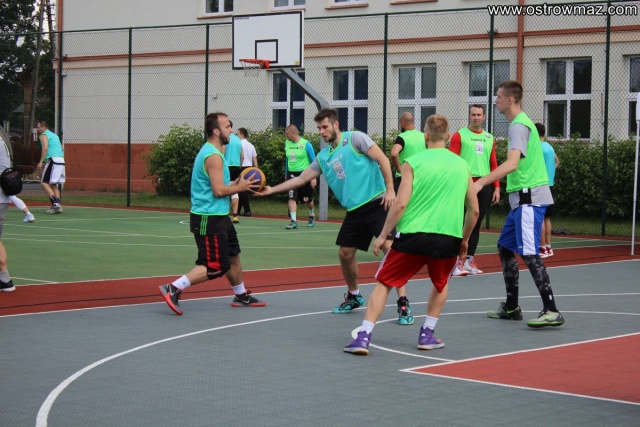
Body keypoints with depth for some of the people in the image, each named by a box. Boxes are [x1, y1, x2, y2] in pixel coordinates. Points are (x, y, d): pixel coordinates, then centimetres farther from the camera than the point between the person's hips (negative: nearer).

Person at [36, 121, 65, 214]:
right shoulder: (54, 135, 26)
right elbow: (62, 149, 25)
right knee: (53, 184, 13)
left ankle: (55, 203, -20)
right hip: (61, 160, 8)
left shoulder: (44, 135, 1)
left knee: (44, 182, -6)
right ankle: (58, 206, 5)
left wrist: (41, 162, -17)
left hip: (53, 160, -8)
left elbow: (45, 148, -14)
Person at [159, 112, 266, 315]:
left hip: (218, 216, 11)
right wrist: (239, 187, -10)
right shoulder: (214, 156, -19)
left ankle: (241, 296, 37)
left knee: (233, 255, 22)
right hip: (209, 219, -11)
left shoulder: (210, 151, 13)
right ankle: (173, 289, -12)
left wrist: (234, 184, 7)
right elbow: (219, 190, -24)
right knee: (215, 267, -11)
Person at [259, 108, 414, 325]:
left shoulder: (355, 138, -5)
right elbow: (301, 179, 18)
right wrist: (272, 189, 11)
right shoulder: (323, 156, 14)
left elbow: (382, 159, -10)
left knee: (389, 246, -18)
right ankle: (353, 296, 31)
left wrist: (390, 189, -17)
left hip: (377, 202, -7)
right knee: (345, 253, 7)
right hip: (355, 209, 7)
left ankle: (403, 303, -15)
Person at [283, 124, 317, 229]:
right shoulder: (287, 143, 3)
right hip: (292, 174, 4)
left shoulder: (306, 144, -13)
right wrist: (286, 174, 18)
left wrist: (314, 177, -14)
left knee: (308, 199, 12)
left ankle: (311, 215, 40)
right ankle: (294, 221, -14)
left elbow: (314, 161, -8)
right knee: (292, 198, -13)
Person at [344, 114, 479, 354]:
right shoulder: (462, 166, 10)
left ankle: (364, 337, -3)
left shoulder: (413, 163, -1)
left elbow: (401, 203, -8)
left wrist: (382, 235, -1)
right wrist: (464, 239, 27)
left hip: (413, 235, -2)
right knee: (441, 284, 29)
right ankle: (427, 335, 24)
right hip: (448, 237, 3)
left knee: (384, 283, 8)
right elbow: (474, 210, 13)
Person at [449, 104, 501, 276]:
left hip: (484, 186, 5)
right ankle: (458, 262, -3)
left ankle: (470, 260, 13)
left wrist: (496, 187, 9)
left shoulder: (489, 138, 14)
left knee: (476, 224, 7)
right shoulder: (459, 135, 0)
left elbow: (493, 164, 16)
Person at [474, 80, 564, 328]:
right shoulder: (520, 123, 17)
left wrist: (481, 182, -35)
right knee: (505, 248, 14)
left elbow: (512, 164, -28)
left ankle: (551, 311, -13)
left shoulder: (519, 125, -14)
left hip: (529, 197, -10)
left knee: (529, 254, -12)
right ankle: (511, 308, 20)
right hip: (522, 197, 10)